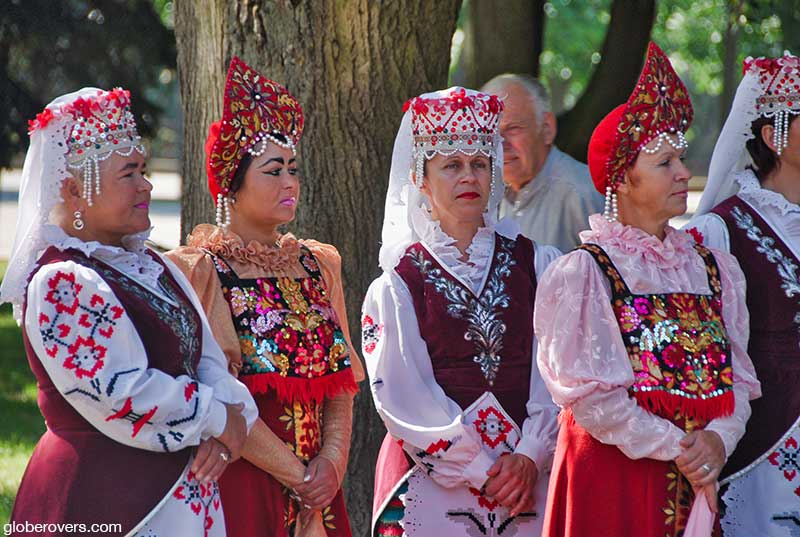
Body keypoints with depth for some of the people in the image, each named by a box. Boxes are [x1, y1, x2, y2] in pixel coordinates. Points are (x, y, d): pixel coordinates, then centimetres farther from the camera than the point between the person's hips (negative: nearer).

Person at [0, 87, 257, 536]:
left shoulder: (151, 266, 12)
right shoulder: (60, 285, -16)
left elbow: (206, 357, 8)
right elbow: (124, 398, -22)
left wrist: (226, 430, -12)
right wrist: (218, 420, -11)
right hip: (101, 496, -8)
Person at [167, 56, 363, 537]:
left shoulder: (319, 267, 11)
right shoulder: (200, 271, -7)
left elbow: (343, 385, 8)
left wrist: (332, 462, -8)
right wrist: (295, 474, -14)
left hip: (318, 491, 5)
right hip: (238, 488, -5)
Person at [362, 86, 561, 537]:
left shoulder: (537, 265, 7)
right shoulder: (399, 282, 2)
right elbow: (404, 397, -5)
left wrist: (529, 457, -13)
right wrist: (482, 471, -12)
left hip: (529, 474, 2)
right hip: (433, 479, -2)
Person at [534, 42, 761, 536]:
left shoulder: (713, 268, 10)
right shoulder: (583, 273, -6)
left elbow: (738, 376, 7)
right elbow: (589, 395, -12)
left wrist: (718, 440, -12)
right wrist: (677, 449, -14)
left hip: (700, 481, 5)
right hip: (613, 475, -5)